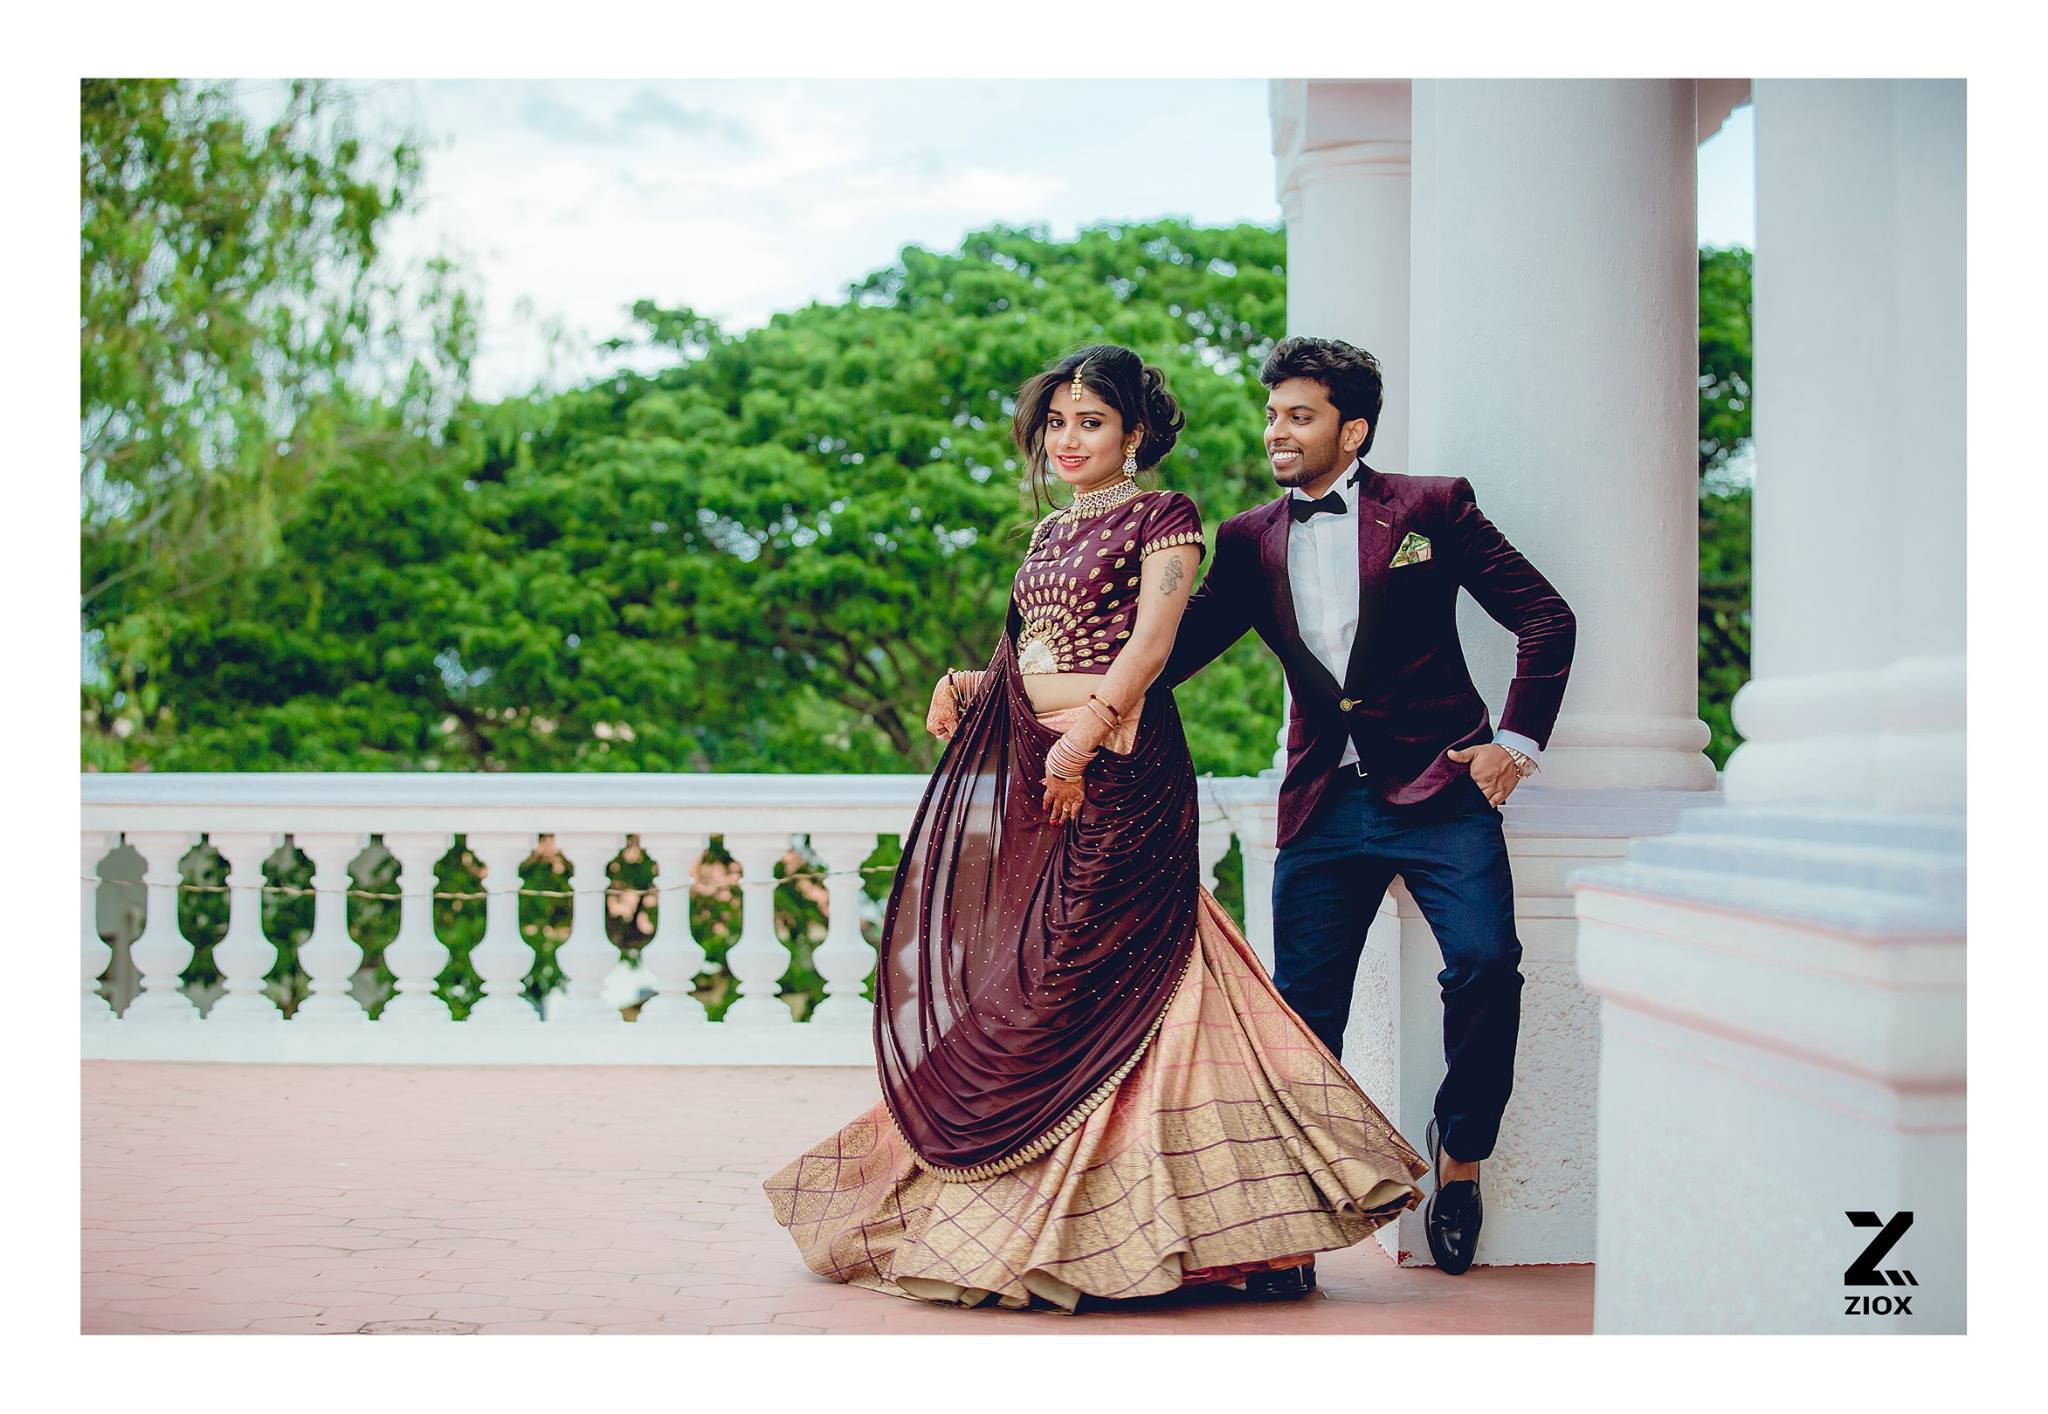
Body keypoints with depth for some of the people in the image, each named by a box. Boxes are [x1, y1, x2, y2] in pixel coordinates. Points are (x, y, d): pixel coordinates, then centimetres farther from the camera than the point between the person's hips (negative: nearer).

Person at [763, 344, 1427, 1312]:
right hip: (1036, 772, 8)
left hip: (1119, 768, -8)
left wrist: (1084, 734, -24)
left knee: (1099, 981, -9)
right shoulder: (1051, 533, 21)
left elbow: (1150, 642, -14)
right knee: (1013, 972, 7)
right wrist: (969, 691, 3)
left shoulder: (1161, 516, -2)